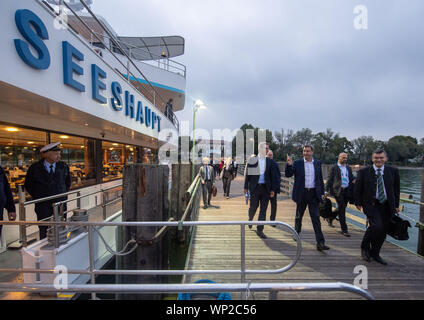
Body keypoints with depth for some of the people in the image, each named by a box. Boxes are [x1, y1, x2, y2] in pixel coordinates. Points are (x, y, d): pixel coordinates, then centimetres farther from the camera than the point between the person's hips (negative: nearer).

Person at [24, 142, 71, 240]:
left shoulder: (64, 166, 0)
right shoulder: (35, 168, -5)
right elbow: (28, 185, 8)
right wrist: (37, 197, 4)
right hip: (43, 205, -1)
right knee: (44, 231, 8)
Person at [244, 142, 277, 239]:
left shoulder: (269, 161, 6)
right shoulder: (252, 160, -1)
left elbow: (271, 176, 7)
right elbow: (247, 174, 0)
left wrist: (272, 189, 3)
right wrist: (246, 187, -3)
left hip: (266, 188, 2)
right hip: (255, 187, -2)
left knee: (263, 209, 5)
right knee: (253, 207, 8)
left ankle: (260, 230, 17)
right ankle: (250, 219, 40)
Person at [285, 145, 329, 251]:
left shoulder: (318, 163, 6)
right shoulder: (297, 163, -1)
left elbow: (320, 179, 12)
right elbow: (288, 175, -6)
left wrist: (322, 192, 9)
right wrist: (289, 165, -23)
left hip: (314, 194, 1)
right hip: (301, 194, -1)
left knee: (316, 218, -1)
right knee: (299, 216, 15)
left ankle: (320, 242, 3)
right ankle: (296, 233, 37)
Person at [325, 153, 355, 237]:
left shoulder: (348, 168, 15)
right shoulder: (334, 168, -2)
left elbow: (351, 178, 19)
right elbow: (330, 179, -4)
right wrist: (327, 190, -9)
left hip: (347, 191, 6)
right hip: (338, 190, -6)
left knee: (341, 208, 14)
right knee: (342, 209, -6)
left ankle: (330, 218, 38)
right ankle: (344, 229, 1)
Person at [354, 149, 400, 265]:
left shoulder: (393, 171, 5)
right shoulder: (364, 172, -4)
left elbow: (396, 189, 12)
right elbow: (357, 189, 2)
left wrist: (396, 205, 10)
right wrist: (358, 203, 1)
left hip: (387, 206, 4)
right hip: (371, 205, -4)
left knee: (383, 231, 8)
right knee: (377, 226, -20)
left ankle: (375, 253, 28)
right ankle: (365, 247, 4)